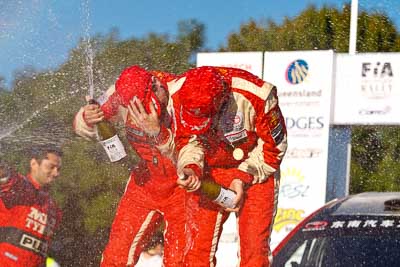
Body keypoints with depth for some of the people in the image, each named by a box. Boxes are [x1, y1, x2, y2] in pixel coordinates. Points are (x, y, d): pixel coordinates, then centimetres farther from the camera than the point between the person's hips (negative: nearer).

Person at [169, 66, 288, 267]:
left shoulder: (256, 95, -31)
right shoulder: (178, 95, -21)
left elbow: (274, 145, -14)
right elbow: (186, 139, -4)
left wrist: (244, 178, -18)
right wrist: (190, 167, -24)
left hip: (256, 169, -3)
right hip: (209, 171, 3)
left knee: (254, 246, -9)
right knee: (198, 242, -5)